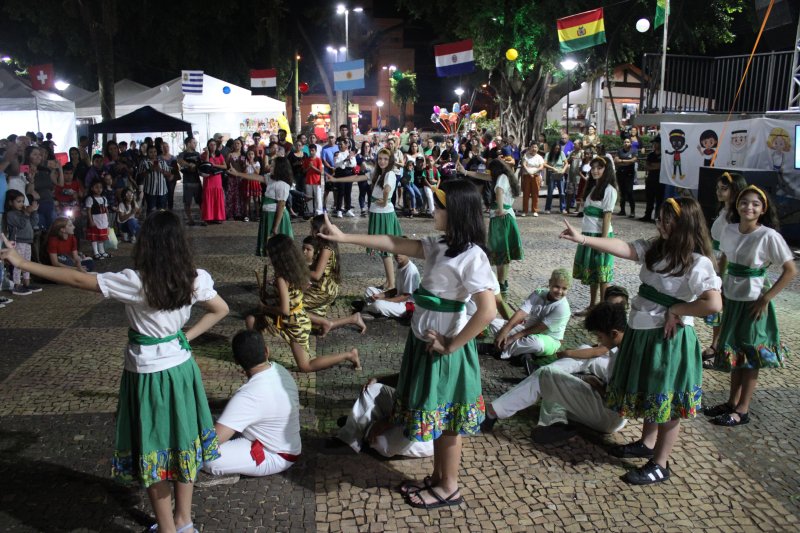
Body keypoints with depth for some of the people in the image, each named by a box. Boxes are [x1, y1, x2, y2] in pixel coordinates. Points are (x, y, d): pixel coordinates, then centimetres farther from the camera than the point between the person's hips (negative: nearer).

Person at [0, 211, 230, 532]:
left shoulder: (135, 282, -21)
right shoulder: (196, 279, -8)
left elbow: (78, 280, -15)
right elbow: (221, 310, 5)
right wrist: (186, 337, 6)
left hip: (147, 373, -4)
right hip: (181, 367, 5)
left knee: (153, 448, 11)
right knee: (182, 441, 18)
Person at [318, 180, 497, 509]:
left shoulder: (472, 256, -21)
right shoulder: (439, 245, 4)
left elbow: (487, 311, -28)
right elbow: (394, 244, 5)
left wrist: (451, 345, -20)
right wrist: (344, 237, 4)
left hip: (444, 349, -8)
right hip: (424, 341, 8)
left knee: (446, 420, 9)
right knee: (434, 416, 20)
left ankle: (449, 488, 28)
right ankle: (437, 478, 38)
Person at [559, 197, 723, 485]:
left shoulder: (697, 263, -19)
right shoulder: (655, 249, 2)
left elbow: (714, 303, -29)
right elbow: (623, 248, -8)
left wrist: (676, 311, -18)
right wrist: (582, 239, -19)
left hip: (669, 338, -8)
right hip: (642, 333, 8)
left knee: (666, 404, 7)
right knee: (648, 393, 24)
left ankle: (659, 465, 22)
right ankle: (647, 443, 45)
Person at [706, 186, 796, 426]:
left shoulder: (768, 236, -18)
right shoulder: (729, 230, -2)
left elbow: (791, 270, -15)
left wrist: (765, 299, -16)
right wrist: (719, 287, 5)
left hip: (753, 303, -6)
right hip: (731, 299, 6)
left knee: (750, 357, 6)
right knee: (734, 352, 16)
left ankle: (742, 410, 17)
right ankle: (732, 402, 30)